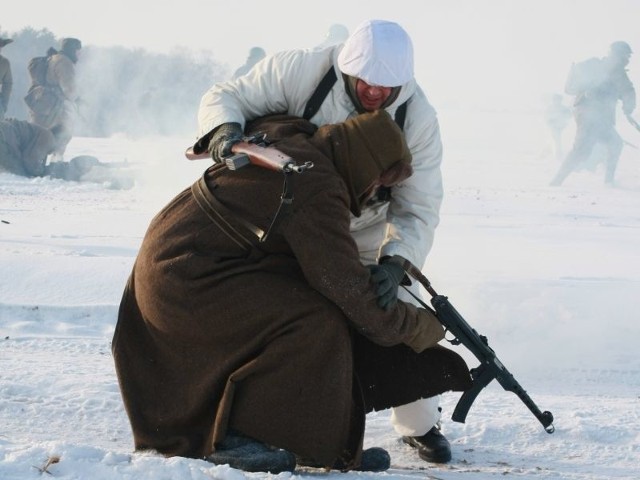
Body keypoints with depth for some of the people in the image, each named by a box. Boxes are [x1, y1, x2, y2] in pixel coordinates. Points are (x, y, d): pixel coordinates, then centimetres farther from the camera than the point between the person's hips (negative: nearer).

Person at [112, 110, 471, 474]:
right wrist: (423, 327, -5)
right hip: (186, 278, -11)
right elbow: (354, 295, -19)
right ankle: (235, 438, -14)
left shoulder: (287, 136, 8)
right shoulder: (318, 192, -21)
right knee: (318, 324, -21)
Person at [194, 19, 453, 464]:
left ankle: (421, 424, 16)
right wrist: (225, 129, -48)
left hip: (368, 227, 1)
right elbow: (225, 96, -24)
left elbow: (418, 210, -26)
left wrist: (395, 262, -44)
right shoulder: (301, 70, -34)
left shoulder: (418, 118, -29)